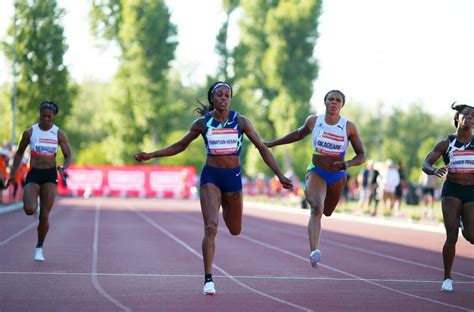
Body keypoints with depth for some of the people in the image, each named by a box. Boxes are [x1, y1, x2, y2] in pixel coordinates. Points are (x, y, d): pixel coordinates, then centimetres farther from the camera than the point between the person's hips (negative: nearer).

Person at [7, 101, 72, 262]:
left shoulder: (59, 134, 0)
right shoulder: (29, 132, 0)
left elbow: (68, 156, 3)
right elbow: (19, 153, 12)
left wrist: (63, 167, -19)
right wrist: (13, 173, 6)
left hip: (50, 176, 0)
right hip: (33, 175, 0)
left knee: (44, 215, -4)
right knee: (30, 210, -22)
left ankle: (39, 248, 16)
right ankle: (29, 203, 19)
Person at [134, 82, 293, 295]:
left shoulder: (240, 121, -1)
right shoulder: (202, 123, -1)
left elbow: (262, 148, 3)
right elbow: (180, 146, 12)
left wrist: (280, 175, -3)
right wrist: (151, 155, 6)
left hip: (233, 176, 2)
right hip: (210, 176, -2)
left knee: (235, 230, 15)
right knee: (211, 227, -17)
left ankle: (225, 207, 52)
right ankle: (208, 279, -10)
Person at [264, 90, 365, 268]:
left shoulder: (349, 127, -9)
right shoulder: (313, 121, -5)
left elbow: (361, 156, -4)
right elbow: (299, 134, 16)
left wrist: (348, 164, -25)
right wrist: (272, 144, 21)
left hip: (337, 176, 2)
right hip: (316, 173, -2)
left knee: (327, 212, 22)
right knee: (317, 208, -28)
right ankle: (314, 252, -41)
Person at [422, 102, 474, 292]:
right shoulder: (446, 144, 4)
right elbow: (426, 164, 1)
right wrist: (435, 170, -21)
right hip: (452, 191, -1)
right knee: (451, 236, -11)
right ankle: (447, 278, 4)